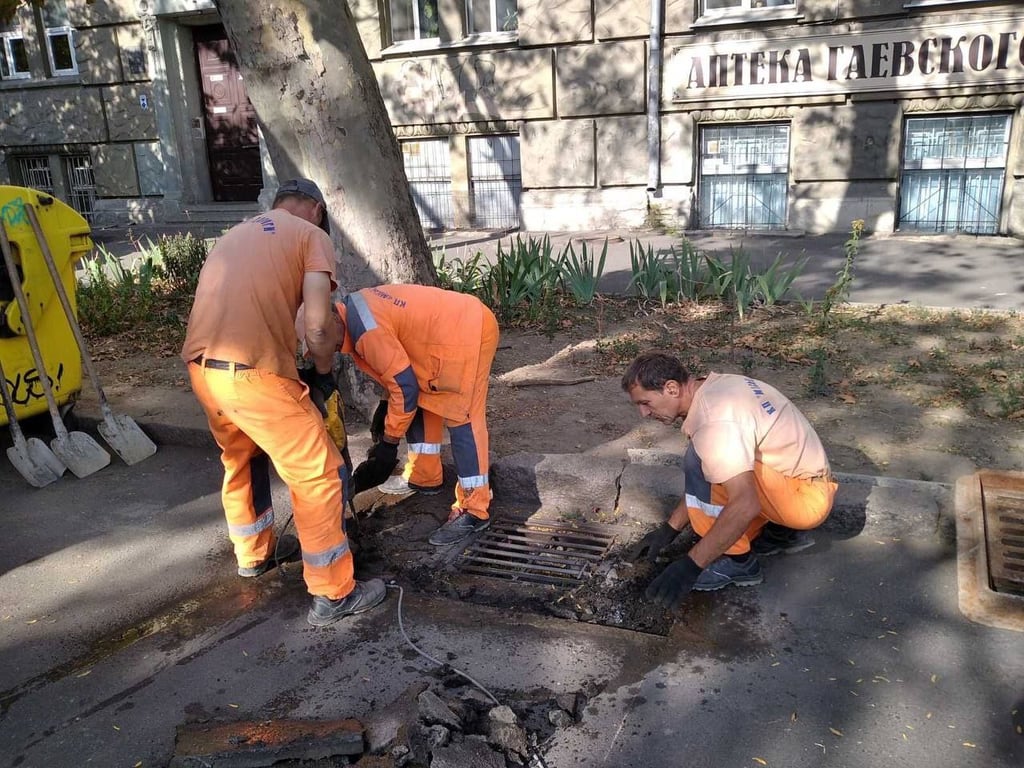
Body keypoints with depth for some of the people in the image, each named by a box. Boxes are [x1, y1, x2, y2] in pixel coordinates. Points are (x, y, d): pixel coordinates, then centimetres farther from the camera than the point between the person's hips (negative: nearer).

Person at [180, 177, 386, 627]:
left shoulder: (235, 234, 27)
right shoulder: (312, 235, 5)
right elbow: (318, 328, -9)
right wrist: (323, 373, 10)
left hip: (200, 366, 8)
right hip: (252, 373, -8)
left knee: (241, 459, 29)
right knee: (317, 476, 4)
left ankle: (254, 554, 47)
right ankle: (333, 594, 12)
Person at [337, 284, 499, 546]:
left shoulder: (367, 330, -23)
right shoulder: (354, 308, 7)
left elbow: (406, 386, -19)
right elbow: (398, 363, 19)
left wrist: (389, 441, -8)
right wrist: (386, 405, 18)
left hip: (468, 332, -11)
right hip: (452, 328, 11)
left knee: (460, 419, -9)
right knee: (423, 401, 18)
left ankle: (475, 510, -3)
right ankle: (423, 476, 31)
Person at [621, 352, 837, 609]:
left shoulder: (713, 421, -27)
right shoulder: (716, 387, 3)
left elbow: (745, 505, -34)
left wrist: (690, 565, -30)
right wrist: (669, 529, 10)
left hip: (807, 497, -10)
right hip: (807, 478, 10)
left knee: (702, 465, -24)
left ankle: (737, 562, -8)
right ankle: (784, 532, 18)